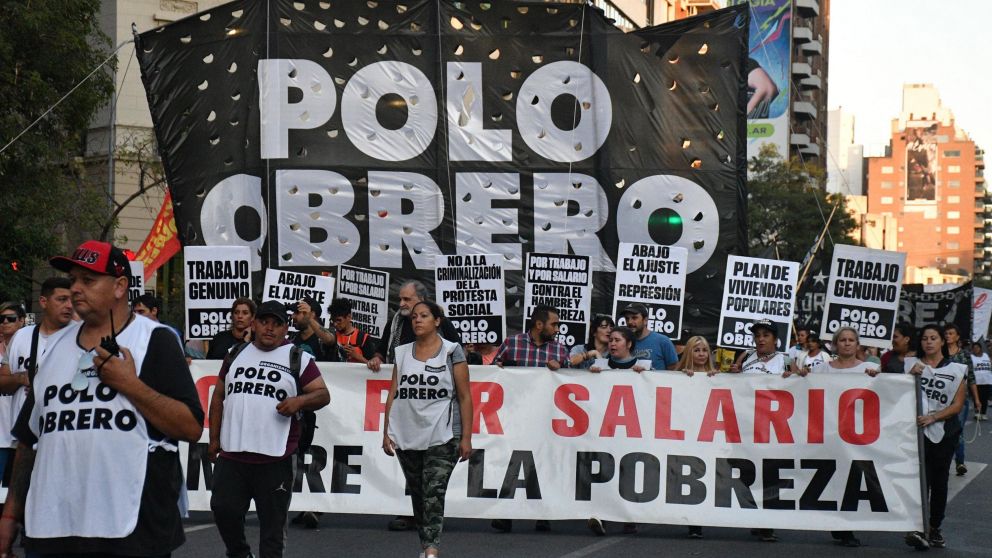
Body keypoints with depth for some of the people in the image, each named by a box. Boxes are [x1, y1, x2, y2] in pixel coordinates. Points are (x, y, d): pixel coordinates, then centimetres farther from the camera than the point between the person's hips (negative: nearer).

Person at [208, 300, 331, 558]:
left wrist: (299, 400, -20)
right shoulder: (236, 355, 13)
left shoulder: (298, 358, 2)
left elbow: (323, 395, 0)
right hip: (232, 453, 3)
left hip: (276, 458, -3)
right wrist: (214, 438, 14)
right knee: (224, 509, 5)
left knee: (273, 521, 2)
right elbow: (218, 397, 19)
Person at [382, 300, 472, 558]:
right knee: (417, 495, 10)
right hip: (406, 437, 4)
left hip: (442, 438, -4)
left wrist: (466, 437, -6)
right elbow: (393, 395, 11)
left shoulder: (452, 352, 0)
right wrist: (387, 432, 4)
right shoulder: (402, 353, 11)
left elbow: (464, 397, -2)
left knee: (434, 494, -13)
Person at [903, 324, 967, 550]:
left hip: (945, 431, 1)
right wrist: (911, 375, -10)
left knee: (939, 481, 8)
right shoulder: (912, 364, 8)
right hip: (917, 429, -1)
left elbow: (957, 405, 0)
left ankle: (935, 529, 20)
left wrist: (932, 417, -12)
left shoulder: (956, 369, 5)